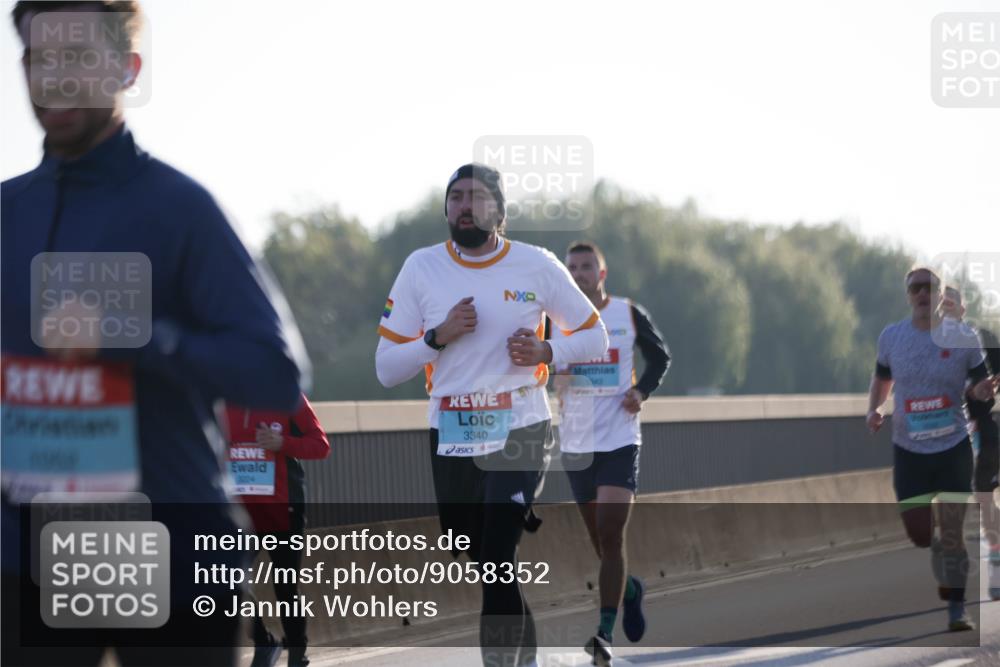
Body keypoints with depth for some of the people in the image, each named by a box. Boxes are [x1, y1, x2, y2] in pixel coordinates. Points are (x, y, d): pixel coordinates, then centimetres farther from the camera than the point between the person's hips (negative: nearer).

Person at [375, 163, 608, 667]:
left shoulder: (536, 266, -2)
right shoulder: (421, 269, 1)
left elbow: (594, 337, 7)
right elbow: (386, 369, 2)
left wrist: (546, 352, -12)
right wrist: (439, 337, -15)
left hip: (520, 433, -3)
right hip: (451, 437, 3)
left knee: (497, 563, -18)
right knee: (476, 564, 9)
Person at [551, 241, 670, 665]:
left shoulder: (629, 315, 1)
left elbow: (660, 356, 14)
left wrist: (643, 391, -4)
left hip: (620, 439, -2)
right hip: (576, 444, 2)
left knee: (610, 535, -14)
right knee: (599, 540, 11)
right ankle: (629, 589, 42)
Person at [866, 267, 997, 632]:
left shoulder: (963, 337, -6)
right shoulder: (891, 336, 0)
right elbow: (881, 379, 15)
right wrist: (873, 410, -3)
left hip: (954, 447, -2)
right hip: (908, 450, 2)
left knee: (951, 532, -7)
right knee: (918, 534, 3)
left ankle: (957, 610, 4)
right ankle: (945, 568, 37)